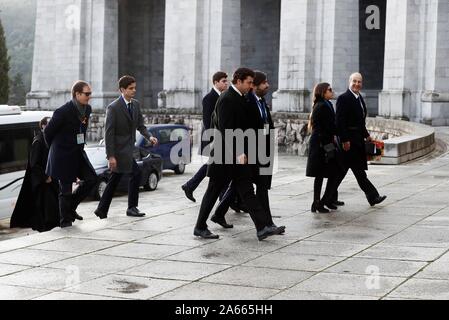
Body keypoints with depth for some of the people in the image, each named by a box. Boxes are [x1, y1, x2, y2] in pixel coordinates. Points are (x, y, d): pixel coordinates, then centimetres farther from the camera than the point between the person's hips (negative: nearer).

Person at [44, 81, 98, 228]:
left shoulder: (87, 109, 2)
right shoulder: (63, 112, -20)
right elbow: (47, 131, -8)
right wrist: (54, 148, 6)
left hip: (78, 153, 7)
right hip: (63, 155, -7)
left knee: (91, 179, 1)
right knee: (66, 189, -1)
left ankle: (71, 207, 19)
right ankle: (65, 220, 14)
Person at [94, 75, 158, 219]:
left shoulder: (136, 104, 8)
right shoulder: (113, 108, -14)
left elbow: (140, 125, 12)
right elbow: (109, 133, -15)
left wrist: (149, 136, -9)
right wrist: (111, 156, -19)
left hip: (128, 147, 8)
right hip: (119, 148, -8)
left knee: (114, 180, 12)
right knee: (136, 173, -11)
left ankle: (102, 210, 20)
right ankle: (132, 207, 0)